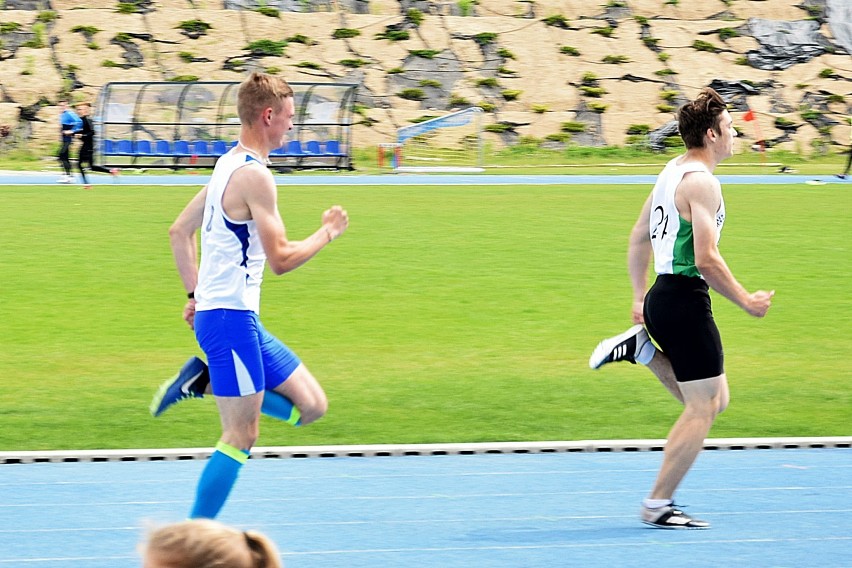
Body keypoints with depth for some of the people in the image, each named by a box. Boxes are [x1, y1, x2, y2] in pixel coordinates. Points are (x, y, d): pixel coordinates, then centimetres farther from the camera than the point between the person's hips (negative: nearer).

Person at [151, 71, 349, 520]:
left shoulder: (229, 165, 14)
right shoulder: (253, 176, -17)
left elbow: (179, 231, 22)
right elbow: (280, 259, -20)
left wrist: (196, 293, 22)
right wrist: (327, 233, -5)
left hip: (232, 315, 10)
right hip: (230, 319, -10)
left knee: (311, 405, 10)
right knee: (241, 437, -6)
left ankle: (202, 382, 8)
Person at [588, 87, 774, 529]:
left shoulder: (673, 171, 15)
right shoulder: (701, 182, -15)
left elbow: (638, 237, 22)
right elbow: (706, 260, -21)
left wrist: (640, 296, 26)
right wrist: (746, 301, -10)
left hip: (662, 296, 10)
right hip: (686, 301, -10)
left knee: (713, 400, 18)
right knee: (702, 408, -3)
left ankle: (641, 347, 11)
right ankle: (658, 506, -1)